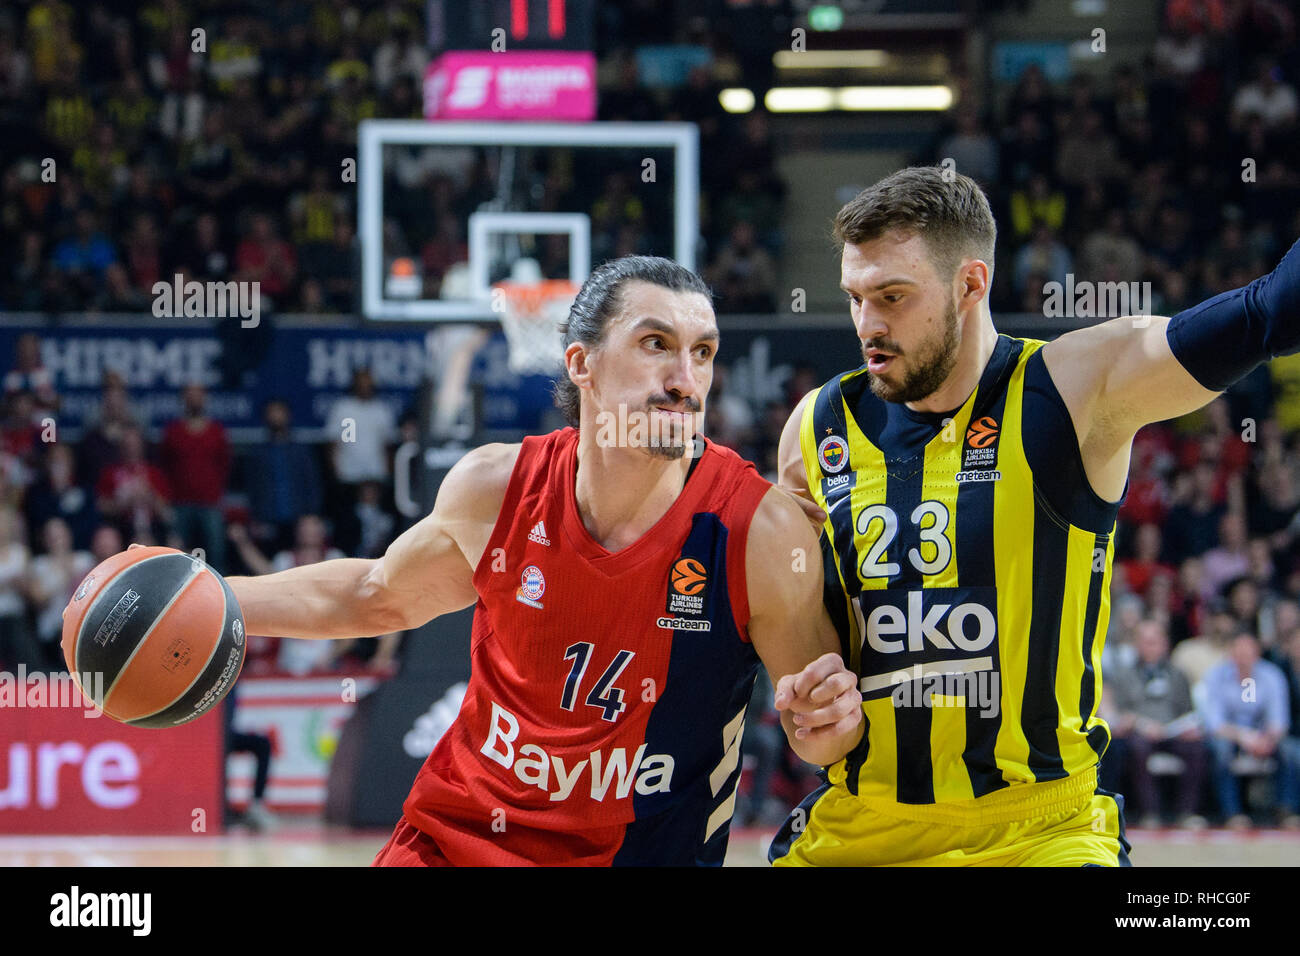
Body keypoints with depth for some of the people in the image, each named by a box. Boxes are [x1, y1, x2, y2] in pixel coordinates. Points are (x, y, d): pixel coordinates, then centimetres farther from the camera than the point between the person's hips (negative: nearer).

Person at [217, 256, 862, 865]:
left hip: (645, 852, -2)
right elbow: (377, 597, 12)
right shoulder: (494, 489, -10)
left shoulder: (761, 531, -19)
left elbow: (813, 734, -7)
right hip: (451, 838, 2)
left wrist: (828, 727, -30)